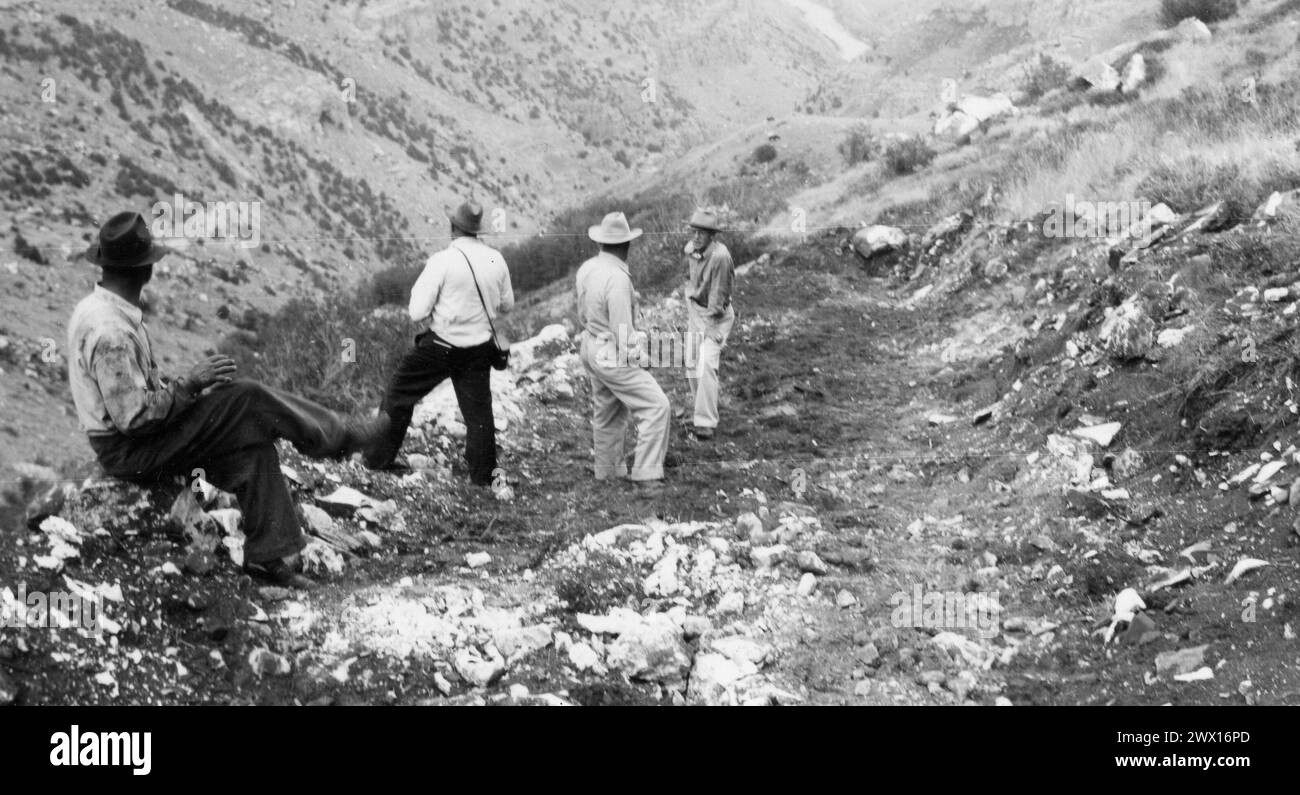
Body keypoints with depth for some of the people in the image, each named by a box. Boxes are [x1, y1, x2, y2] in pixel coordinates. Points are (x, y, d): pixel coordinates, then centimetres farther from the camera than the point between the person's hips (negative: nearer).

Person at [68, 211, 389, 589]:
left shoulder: (96, 307, 5)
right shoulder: (111, 332, -28)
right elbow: (134, 418, -27)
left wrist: (183, 383, 5)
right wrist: (189, 383, -18)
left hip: (121, 439, 10)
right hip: (129, 452, -10)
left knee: (254, 442, 2)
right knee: (248, 400, -14)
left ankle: (269, 555, 4)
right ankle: (342, 437, 5)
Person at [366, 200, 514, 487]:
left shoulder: (442, 261, -17)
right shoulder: (496, 260, -3)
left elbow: (417, 313, -16)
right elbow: (507, 305, 11)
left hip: (439, 347, -4)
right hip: (479, 349, 4)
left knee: (398, 396, 13)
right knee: (479, 411, 12)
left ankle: (378, 458, 18)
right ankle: (483, 477, 16)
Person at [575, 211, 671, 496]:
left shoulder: (587, 268, 0)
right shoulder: (617, 279, -26)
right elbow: (623, 331, -22)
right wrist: (632, 357, -6)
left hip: (591, 347, 9)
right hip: (614, 356, -9)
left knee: (607, 411, 23)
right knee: (655, 406, -6)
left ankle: (608, 470, 38)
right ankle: (646, 478, -8)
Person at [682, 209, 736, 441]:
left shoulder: (720, 256, -26)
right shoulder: (690, 249, -3)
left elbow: (718, 295, -22)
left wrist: (711, 329, -19)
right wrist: (689, 312, 15)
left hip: (717, 315, -8)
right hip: (695, 311, 8)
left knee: (706, 366, -18)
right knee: (692, 366, 10)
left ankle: (706, 422, -15)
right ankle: (705, 412, 27)